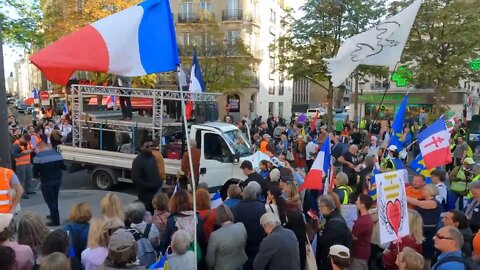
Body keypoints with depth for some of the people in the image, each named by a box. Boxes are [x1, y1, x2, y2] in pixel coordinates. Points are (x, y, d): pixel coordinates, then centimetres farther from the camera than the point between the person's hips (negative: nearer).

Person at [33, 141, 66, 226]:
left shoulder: (38, 156, -13)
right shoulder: (57, 153, 3)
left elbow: (35, 171, -11)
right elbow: (63, 167, 7)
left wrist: (37, 175, 10)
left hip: (46, 182, -6)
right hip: (58, 180, 6)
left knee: (50, 201, 4)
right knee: (55, 199, 23)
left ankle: (55, 220, 8)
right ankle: (54, 215, 38)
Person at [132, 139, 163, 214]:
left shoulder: (152, 157, 9)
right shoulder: (138, 160, -15)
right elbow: (135, 179, -21)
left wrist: (160, 181, 4)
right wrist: (148, 186, -21)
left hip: (155, 191, 7)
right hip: (145, 193, -7)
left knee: (153, 212, 17)